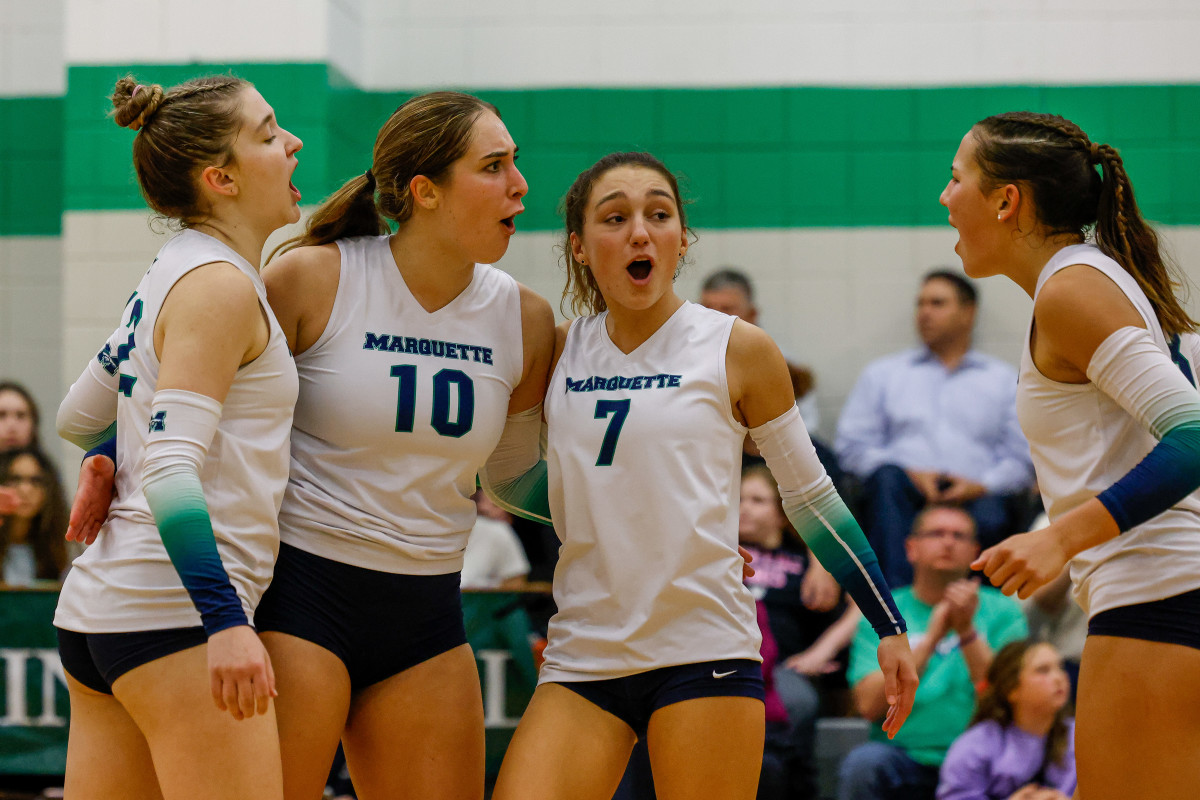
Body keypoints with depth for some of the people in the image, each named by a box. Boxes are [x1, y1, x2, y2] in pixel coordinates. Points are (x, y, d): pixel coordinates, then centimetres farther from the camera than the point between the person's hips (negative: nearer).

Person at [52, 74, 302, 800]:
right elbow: (169, 467, -20)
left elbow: (77, 419, 27)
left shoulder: (169, 276, 17)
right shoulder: (220, 284, -10)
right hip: (172, 610, -10)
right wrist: (226, 622, -26)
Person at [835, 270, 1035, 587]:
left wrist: (981, 486, -9)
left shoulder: (1004, 380, 23)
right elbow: (852, 445, 13)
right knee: (887, 477, -35)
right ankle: (895, 594, -49)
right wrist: (911, 474, -5)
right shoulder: (882, 374, 25)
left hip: (975, 496, 0)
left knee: (991, 518, -36)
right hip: (905, 493, 1)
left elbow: (1023, 457, 12)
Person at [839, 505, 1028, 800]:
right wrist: (931, 638, -12)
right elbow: (869, 706, -6)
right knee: (863, 762, -32)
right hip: (903, 753, 0)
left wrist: (966, 631, -14)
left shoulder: (1001, 612, 9)